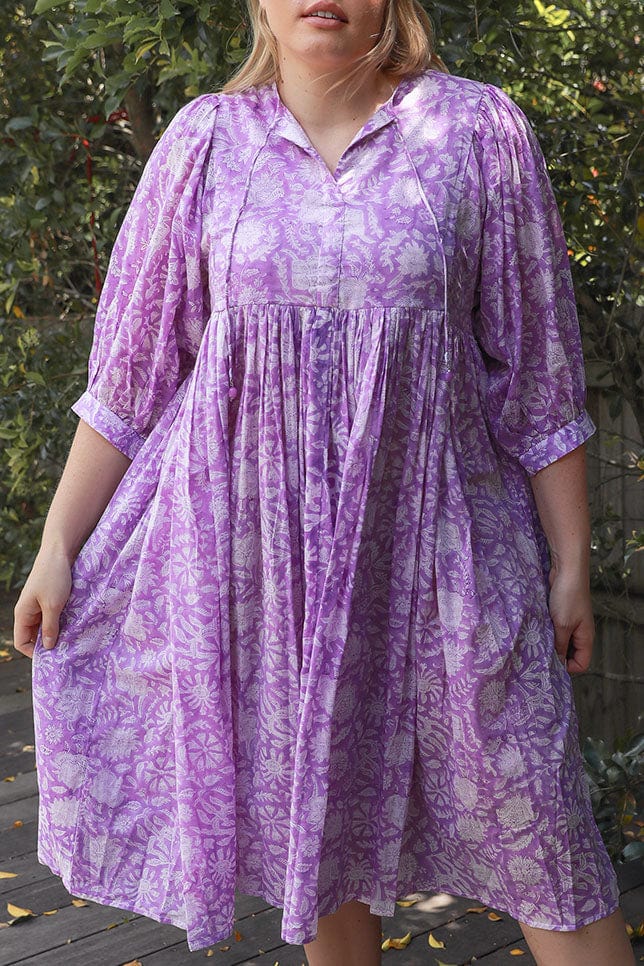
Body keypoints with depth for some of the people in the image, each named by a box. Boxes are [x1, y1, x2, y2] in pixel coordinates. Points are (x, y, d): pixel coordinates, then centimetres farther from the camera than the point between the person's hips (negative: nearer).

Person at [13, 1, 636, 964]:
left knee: (542, 834, 2)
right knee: (321, 824, 13)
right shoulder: (207, 140, 2)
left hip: (433, 542, -1)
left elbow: (537, 370, 1)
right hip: (258, 548, 1)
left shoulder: (479, 130, -1)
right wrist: (58, 546, 4)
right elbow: (132, 369, 6)